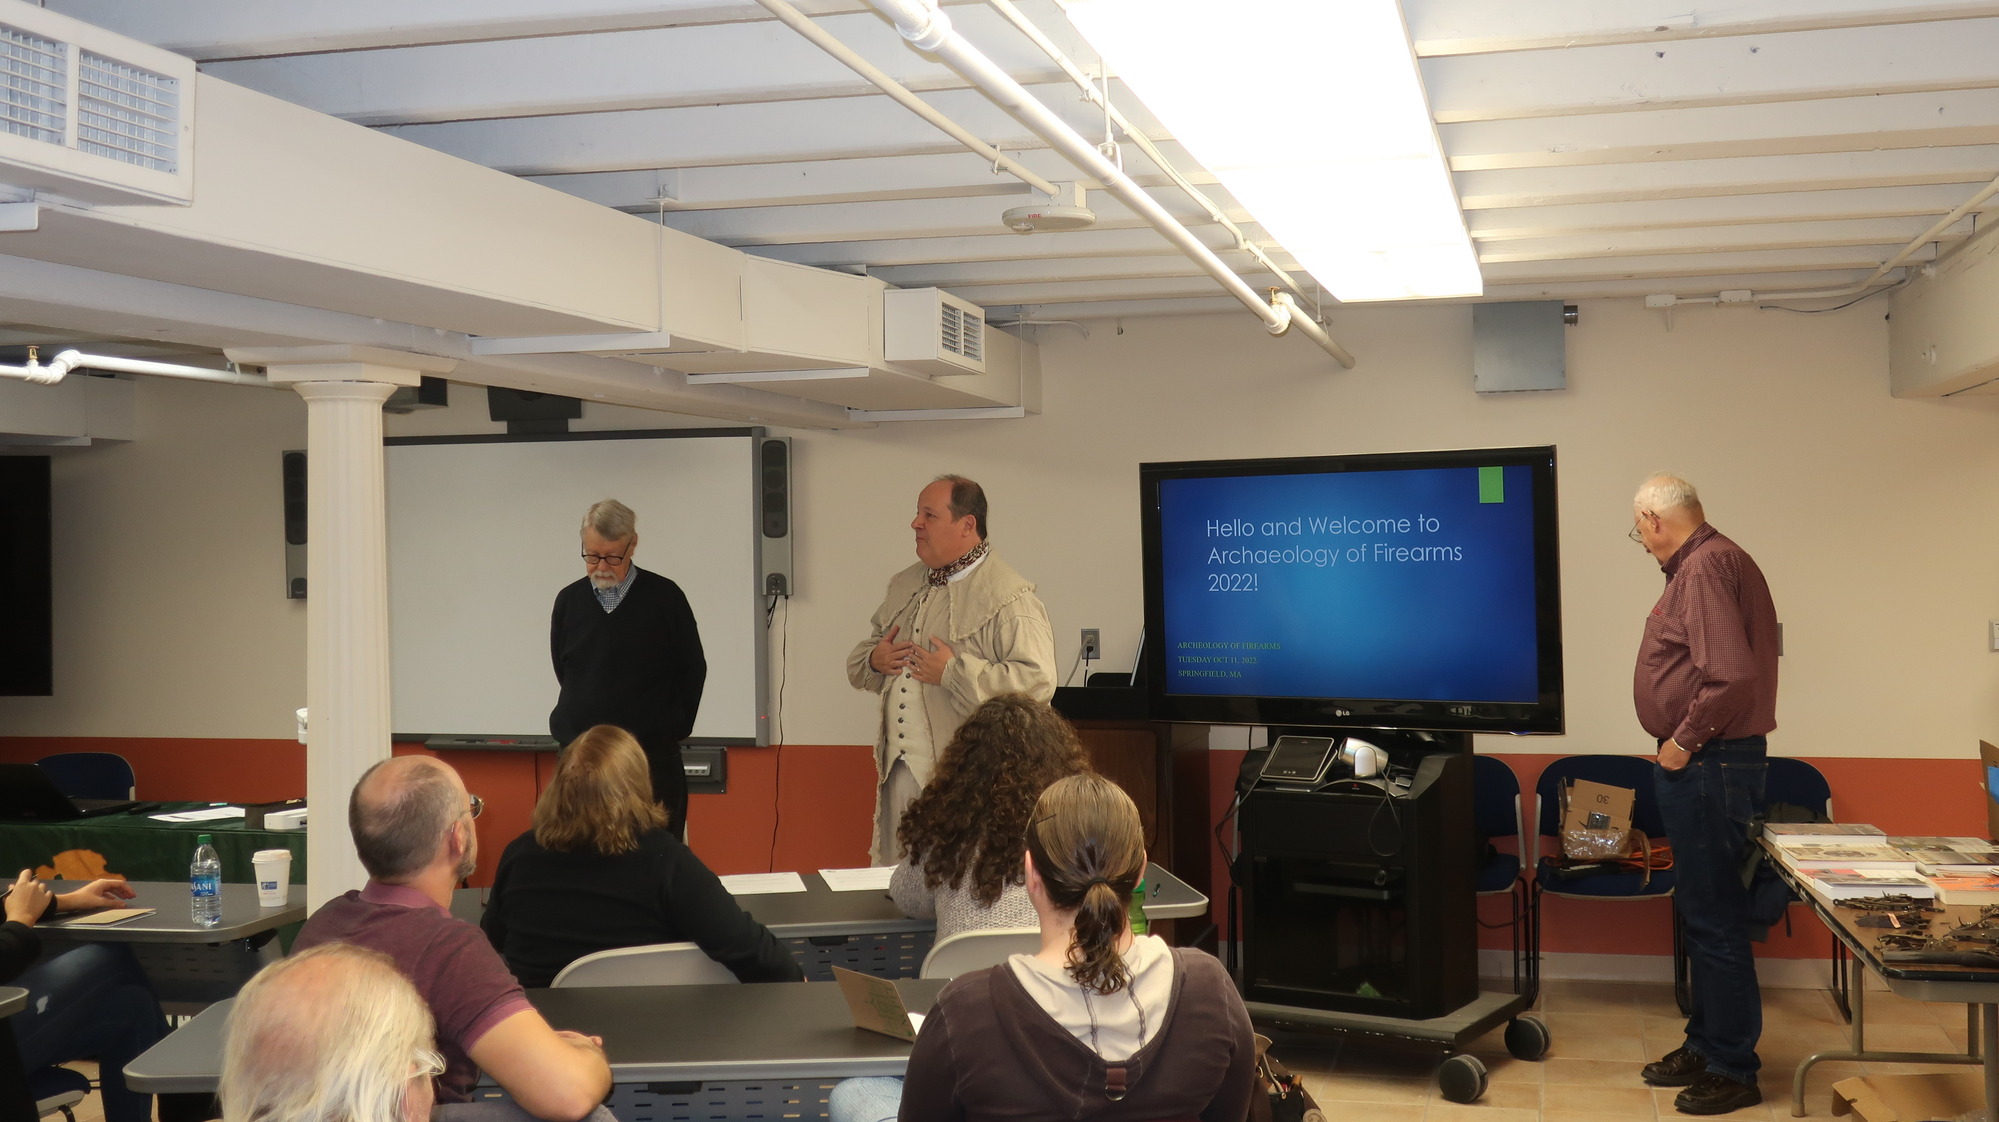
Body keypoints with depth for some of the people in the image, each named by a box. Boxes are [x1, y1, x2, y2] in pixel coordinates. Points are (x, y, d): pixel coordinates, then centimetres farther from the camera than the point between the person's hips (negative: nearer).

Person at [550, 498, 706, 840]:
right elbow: (563, 671, 16)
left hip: (653, 758, -2)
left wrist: (671, 729, 5)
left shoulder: (664, 597, -2)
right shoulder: (569, 600, 5)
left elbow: (692, 671, 5)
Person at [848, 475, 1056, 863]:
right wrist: (874, 660, 2)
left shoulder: (1009, 597, -11)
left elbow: (1037, 681, -22)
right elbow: (861, 657, 27)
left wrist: (954, 672, -20)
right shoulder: (904, 585, 16)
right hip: (898, 770, 7)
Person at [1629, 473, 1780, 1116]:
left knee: (1713, 917, -3)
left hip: (1707, 765, -11)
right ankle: (1706, 1046, 28)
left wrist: (1684, 740, -18)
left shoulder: (1706, 565, -18)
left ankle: (1732, 1070, 5)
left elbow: (1731, 674, -28)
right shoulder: (1706, 561, 14)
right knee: (1700, 910, 18)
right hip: (1702, 765, 11)